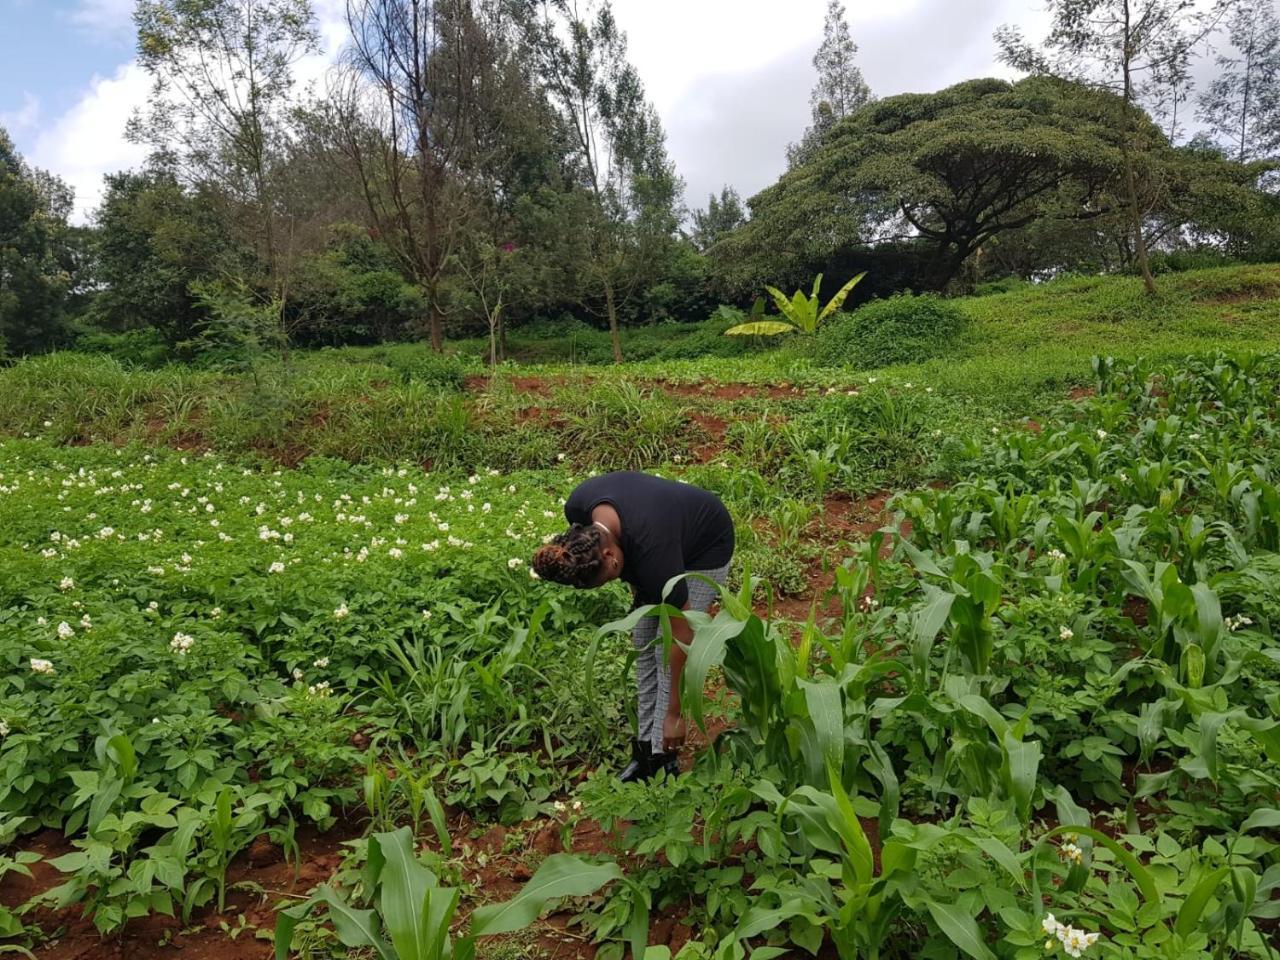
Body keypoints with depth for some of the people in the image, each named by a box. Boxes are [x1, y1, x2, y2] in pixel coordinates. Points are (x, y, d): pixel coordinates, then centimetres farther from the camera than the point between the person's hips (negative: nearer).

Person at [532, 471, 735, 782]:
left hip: (705, 548, -7)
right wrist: (633, 582, 1)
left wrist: (674, 714, -21)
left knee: (667, 651, -10)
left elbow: (681, 636, -29)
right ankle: (646, 746, 15)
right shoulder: (579, 508, -26)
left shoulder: (651, 549, -40)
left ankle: (664, 760, 3)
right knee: (644, 645, 5)